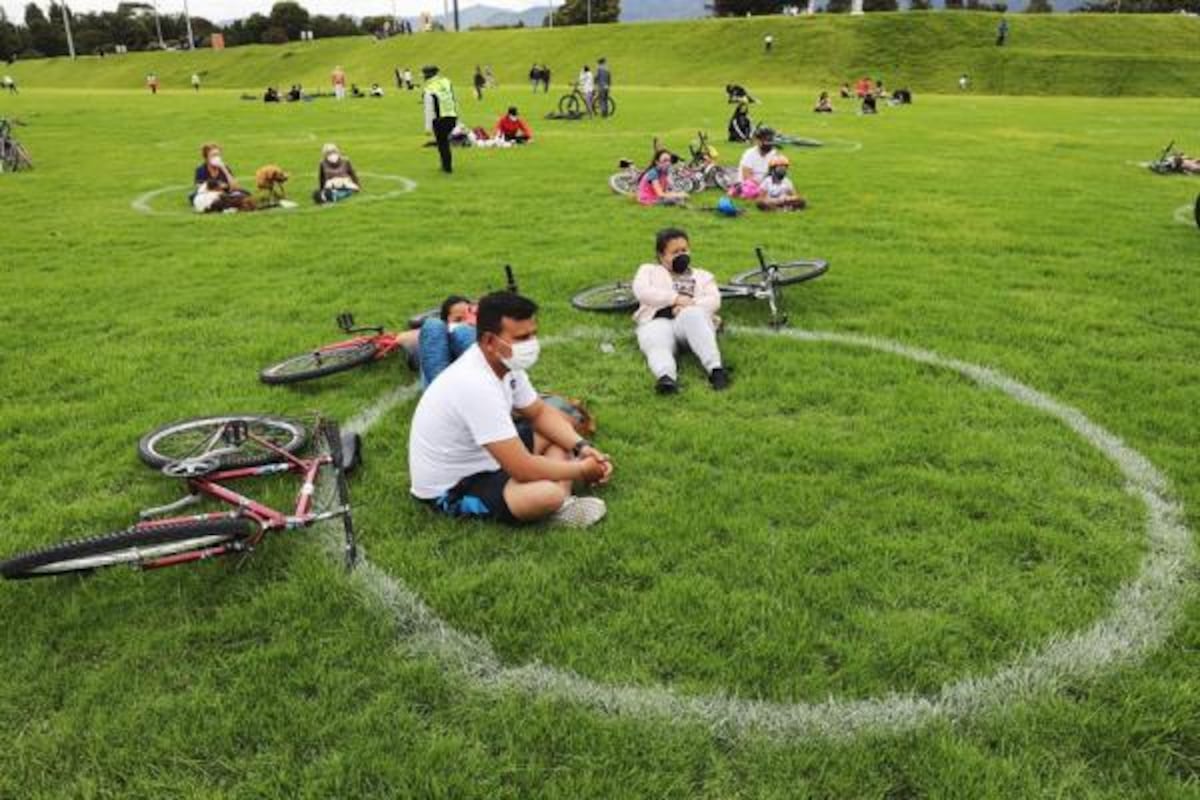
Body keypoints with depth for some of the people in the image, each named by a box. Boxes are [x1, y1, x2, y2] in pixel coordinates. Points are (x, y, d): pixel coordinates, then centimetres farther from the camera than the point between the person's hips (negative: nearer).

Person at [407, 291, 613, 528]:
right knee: (549, 493, -36)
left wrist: (581, 447, -6)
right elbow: (524, 470, -33)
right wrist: (581, 470, -17)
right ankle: (558, 506, -3)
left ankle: (559, 506, -10)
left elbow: (540, 413, 11)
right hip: (449, 489, -10)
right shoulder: (477, 386, -33)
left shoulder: (505, 362, -5)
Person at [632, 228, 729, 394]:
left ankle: (715, 369, -52)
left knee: (691, 315, -38)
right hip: (657, 321, 0)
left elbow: (714, 301, 12)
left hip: (691, 318, 1)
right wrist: (676, 298, -7)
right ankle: (665, 378, -69)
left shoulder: (702, 275, 32)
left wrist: (690, 305, -11)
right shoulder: (649, 270, 29)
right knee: (657, 344, -38)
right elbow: (641, 291, 5)